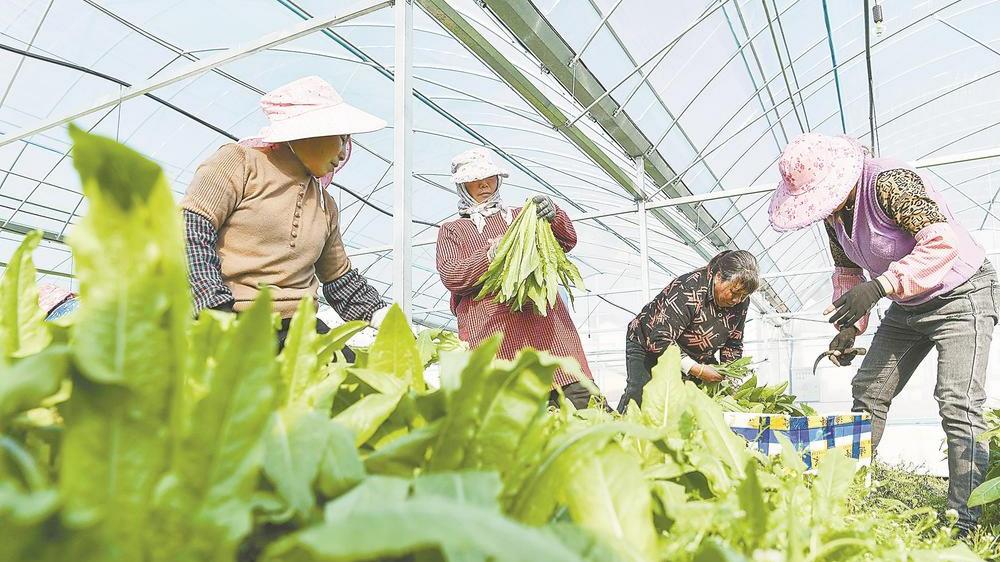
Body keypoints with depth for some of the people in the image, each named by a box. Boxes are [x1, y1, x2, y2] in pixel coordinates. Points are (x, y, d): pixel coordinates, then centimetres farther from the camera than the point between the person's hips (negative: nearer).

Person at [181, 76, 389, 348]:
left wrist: (381, 315, 12)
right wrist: (219, 309, -19)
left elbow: (340, 279, 27)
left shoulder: (326, 205, 21)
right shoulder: (240, 162, 1)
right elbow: (189, 231, -9)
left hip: (300, 327, 6)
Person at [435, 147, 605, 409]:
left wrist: (554, 215, -6)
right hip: (490, 327, -2)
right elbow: (450, 275, 4)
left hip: (542, 317, 2)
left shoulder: (521, 216, 29)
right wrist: (492, 253, -11)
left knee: (582, 399, -14)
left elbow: (567, 242, 17)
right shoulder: (451, 231, 22)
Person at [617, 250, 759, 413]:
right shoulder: (688, 291, -34)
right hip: (649, 346, -6)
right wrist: (696, 369, -37)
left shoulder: (741, 301, -11)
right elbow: (660, 340, -37)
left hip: (695, 356, 6)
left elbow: (733, 345, 3)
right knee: (640, 397, -19)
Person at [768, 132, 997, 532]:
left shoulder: (891, 182, -27)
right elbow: (847, 271, 8)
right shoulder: (834, 212, -2)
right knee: (867, 391, 4)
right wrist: (849, 326, -4)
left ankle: (964, 524, -13)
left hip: (961, 295, -8)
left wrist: (879, 286, -43)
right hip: (907, 307, 8)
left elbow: (943, 242, -35)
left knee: (958, 405, -17)